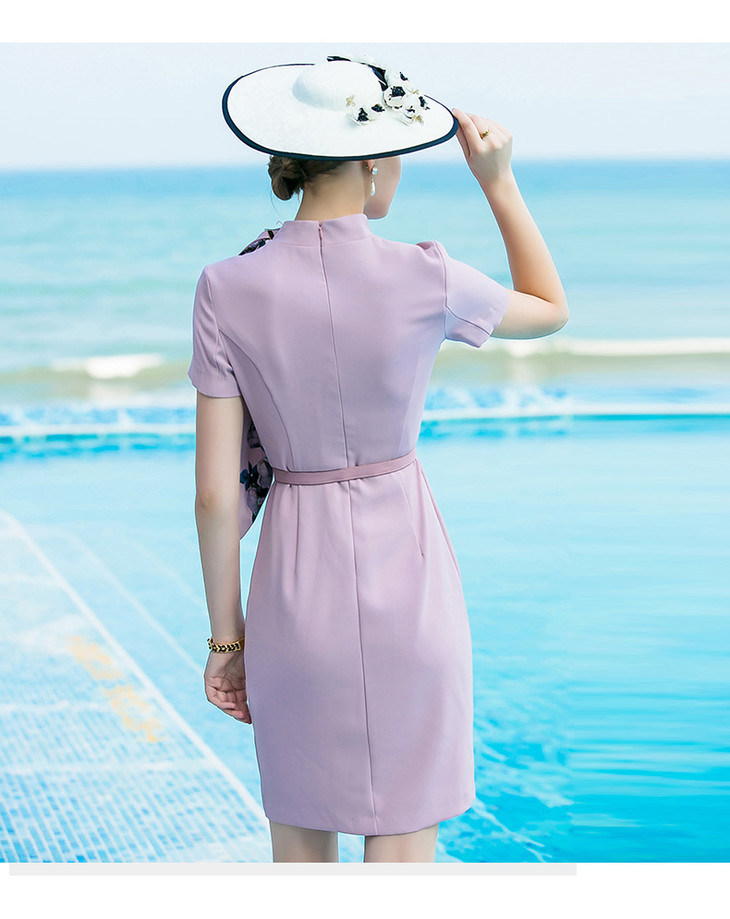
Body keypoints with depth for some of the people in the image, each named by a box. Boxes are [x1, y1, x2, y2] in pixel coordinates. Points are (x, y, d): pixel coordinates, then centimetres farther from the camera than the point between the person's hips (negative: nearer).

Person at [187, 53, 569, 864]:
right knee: (402, 843, 8)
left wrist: (225, 632, 3)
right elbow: (551, 309, 9)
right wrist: (497, 181, 6)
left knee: (301, 841, 18)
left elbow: (216, 493, -8)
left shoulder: (228, 290, -10)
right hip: (405, 581, -2)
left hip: (296, 584, 2)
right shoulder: (423, 281, -13)